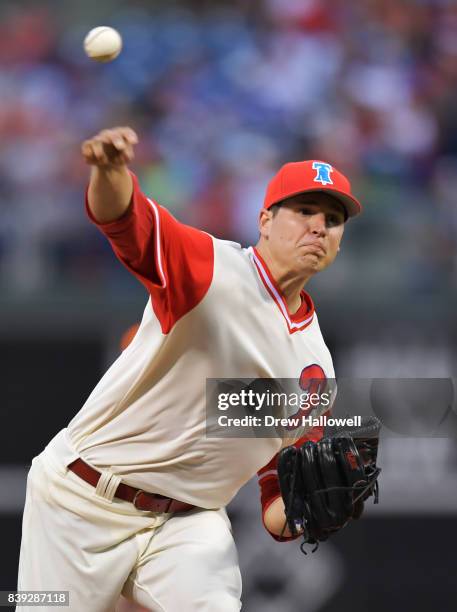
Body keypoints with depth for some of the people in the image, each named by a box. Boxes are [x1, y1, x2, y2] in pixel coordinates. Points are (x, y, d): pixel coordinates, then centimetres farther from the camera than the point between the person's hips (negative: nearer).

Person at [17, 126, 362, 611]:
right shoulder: (214, 268, -8)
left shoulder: (315, 366, 10)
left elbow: (278, 513, 14)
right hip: (83, 502, -4)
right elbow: (130, 223, -30)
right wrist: (110, 170, -53)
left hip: (189, 523, 4)